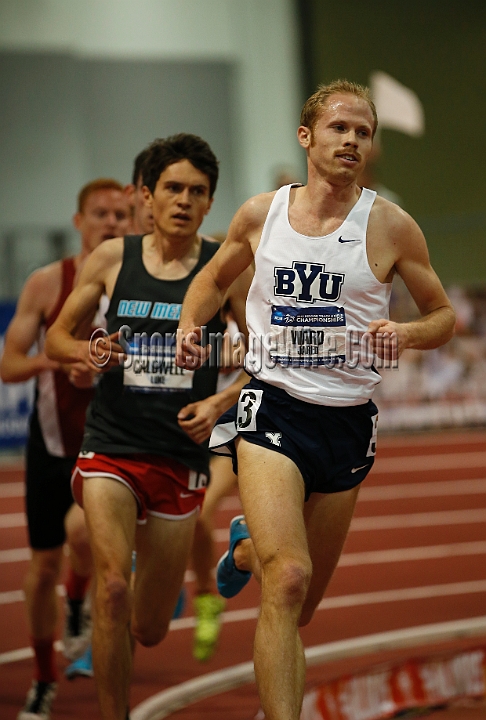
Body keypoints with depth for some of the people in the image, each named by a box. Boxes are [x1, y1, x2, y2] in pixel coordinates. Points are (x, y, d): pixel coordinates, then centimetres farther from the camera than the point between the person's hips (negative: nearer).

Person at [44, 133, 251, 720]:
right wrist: (88, 353, -11)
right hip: (110, 448, -1)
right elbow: (55, 338, 11)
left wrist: (219, 403, -12)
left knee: (149, 630, 9)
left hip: (181, 457, 1)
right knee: (112, 589, -24)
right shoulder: (113, 258, 2)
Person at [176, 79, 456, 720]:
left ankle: (247, 548, 51)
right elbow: (212, 280, 22)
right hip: (273, 409, -1)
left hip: (347, 421, 2)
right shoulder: (260, 215, 2)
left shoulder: (390, 226, -2)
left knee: (302, 605, 16)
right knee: (288, 580, -24)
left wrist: (405, 334, -14)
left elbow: (444, 316, 8)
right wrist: (190, 326, 2)